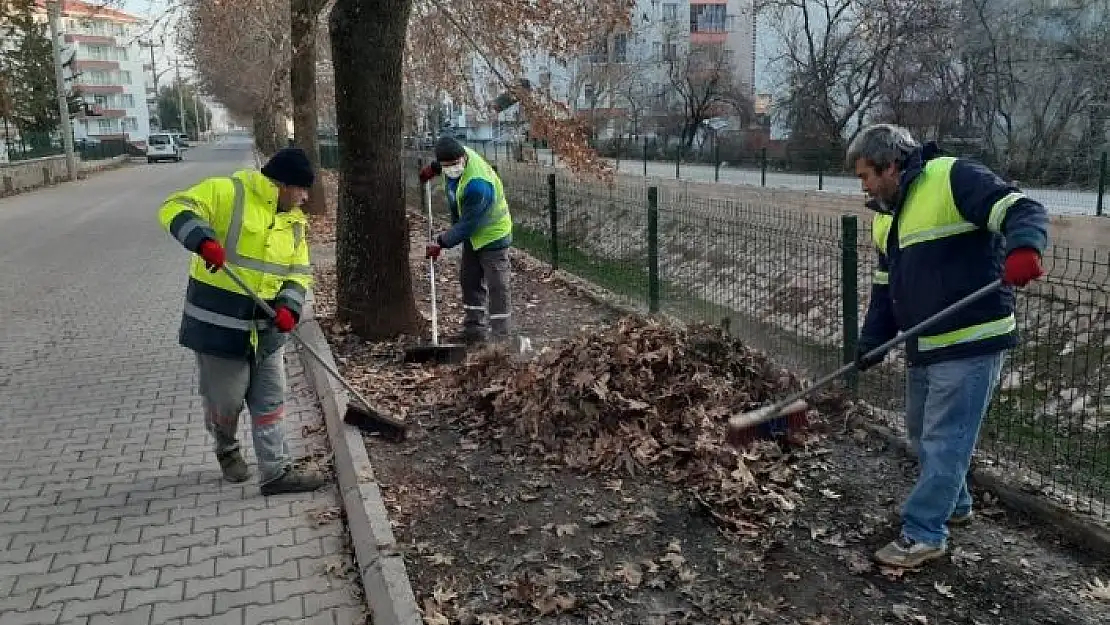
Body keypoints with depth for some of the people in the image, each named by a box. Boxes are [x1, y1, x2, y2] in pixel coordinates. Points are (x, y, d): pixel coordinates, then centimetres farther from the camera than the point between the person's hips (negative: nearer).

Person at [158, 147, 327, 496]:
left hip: (266, 328, 6)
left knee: (269, 402, 8)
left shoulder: (293, 221, 10)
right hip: (219, 322, -6)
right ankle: (227, 449, 39)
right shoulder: (227, 192, -10)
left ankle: (276, 473, 17)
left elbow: (299, 272, 9)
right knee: (225, 399, 8)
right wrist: (203, 240, -36)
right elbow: (176, 208, -18)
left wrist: (289, 307, -10)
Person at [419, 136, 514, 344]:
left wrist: (441, 242, -23)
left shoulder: (477, 185, -36)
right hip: (473, 234, 10)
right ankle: (474, 330, 25)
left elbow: (466, 225, -30)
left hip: (493, 235, -10)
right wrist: (433, 168, 27)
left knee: (497, 287, -7)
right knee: (469, 280, 15)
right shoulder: (461, 153, -10)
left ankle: (501, 337, -1)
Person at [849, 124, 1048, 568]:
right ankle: (953, 504, 40)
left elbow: (1024, 211, -20)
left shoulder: (953, 178, -12)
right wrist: (869, 345, 12)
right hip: (924, 348, 9)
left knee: (943, 439, -3)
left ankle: (924, 534, 7)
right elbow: (885, 289, 18)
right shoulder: (886, 218, 14)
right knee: (922, 434, 20)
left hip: (971, 343, -9)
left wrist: (1024, 249, -41)